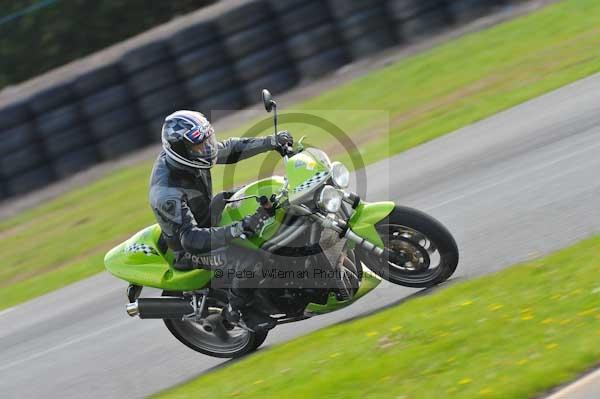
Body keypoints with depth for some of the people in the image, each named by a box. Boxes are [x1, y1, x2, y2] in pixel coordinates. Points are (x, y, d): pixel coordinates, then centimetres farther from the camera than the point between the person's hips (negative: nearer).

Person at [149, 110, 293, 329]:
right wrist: (241, 228, -52)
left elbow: (228, 149, 2)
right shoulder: (167, 194, -38)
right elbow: (191, 240, -44)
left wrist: (271, 142, -9)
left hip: (204, 219, 9)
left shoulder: (184, 153, -13)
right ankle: (234, 311, -7)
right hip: (190, 252, -9)